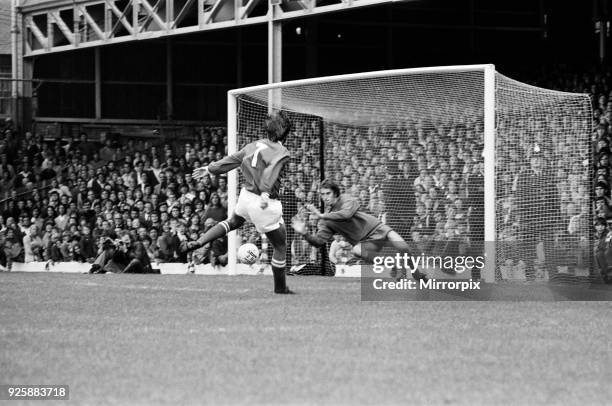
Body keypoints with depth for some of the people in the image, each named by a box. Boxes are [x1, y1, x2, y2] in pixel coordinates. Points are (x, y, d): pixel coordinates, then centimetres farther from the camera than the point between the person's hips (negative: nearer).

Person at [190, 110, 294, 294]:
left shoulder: (255, 145, 6)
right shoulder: (282, 153, -14)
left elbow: (232, 159, 15)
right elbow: (271, 172, -31)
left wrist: (210, 169, 27)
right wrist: (266, 193, -43)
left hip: (246, 195, 7)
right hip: (265, 204, -7)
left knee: (234, 222, 38)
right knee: (280, 246, 8)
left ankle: (199, 242, 27)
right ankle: (280, 287, 17)